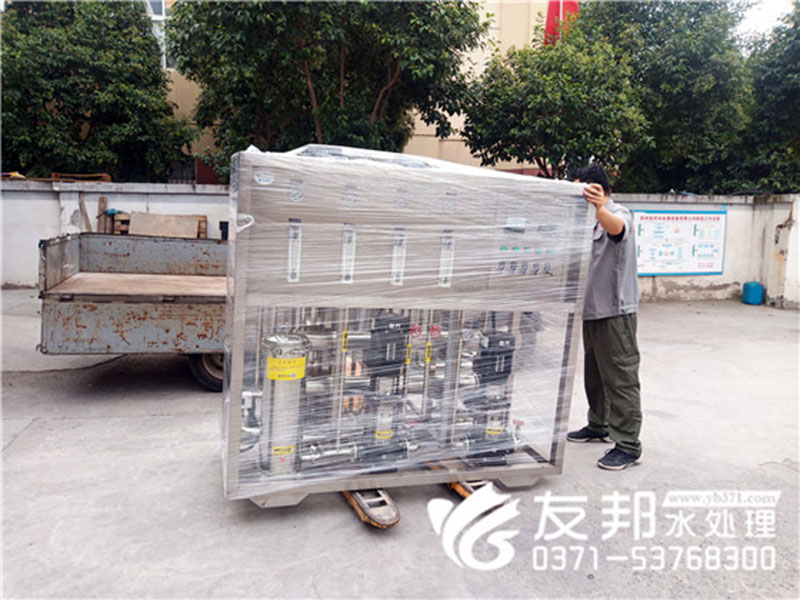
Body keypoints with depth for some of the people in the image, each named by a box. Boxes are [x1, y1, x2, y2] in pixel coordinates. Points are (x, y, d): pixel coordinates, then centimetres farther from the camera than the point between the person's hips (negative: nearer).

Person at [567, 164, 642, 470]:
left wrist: (599, 207, -57)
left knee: (620, 377, -6)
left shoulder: (619, 213, -11)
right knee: (594, 373, 19)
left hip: (615, 310, -10)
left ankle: (628, 445, 0)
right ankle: (599, 425, 34)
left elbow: (616, 227, -38)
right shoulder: (593, 220, 18)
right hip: (593, 309, 10)